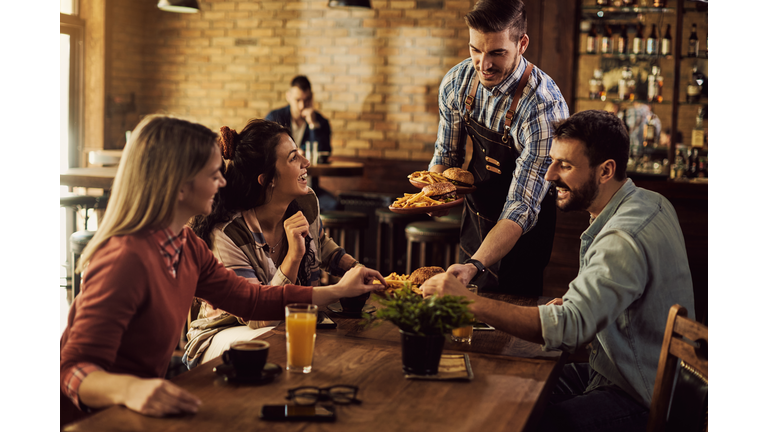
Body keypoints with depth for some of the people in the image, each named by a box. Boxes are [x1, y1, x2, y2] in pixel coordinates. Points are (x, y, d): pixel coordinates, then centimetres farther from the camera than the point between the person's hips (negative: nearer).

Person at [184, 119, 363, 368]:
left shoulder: (306, 203, -5)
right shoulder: (226, 235, -28)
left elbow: (323, 246, 21)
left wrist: (359, 270, 4)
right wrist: (293, 256, -36)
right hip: (224, 335, -7)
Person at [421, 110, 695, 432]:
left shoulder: (624, 239, -28)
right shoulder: (650, 202, 5)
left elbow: (571, 327, -38)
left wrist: (471, 303, -38)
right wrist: (571, 303, 1)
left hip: (643, 405, -10)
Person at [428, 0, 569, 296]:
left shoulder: (544, 109, -33)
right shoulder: (457, 82, -13)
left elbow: (522, 208, -34)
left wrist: (474, 266, -47)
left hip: (520, 235, -6)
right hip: (475, 214, 6)